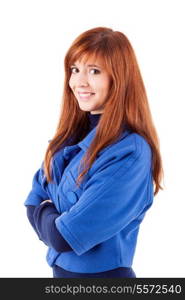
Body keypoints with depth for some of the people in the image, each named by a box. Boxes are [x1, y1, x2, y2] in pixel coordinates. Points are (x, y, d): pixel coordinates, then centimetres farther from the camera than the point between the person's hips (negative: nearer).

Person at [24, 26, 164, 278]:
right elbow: (35, 201, 3)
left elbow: (65, 236, -26)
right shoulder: (71, 135, 0)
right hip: (61, 270, 7)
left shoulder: (130, 153, -24)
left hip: (103, 274, -6)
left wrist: (44, 215, -7)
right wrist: (52, 220, -15)